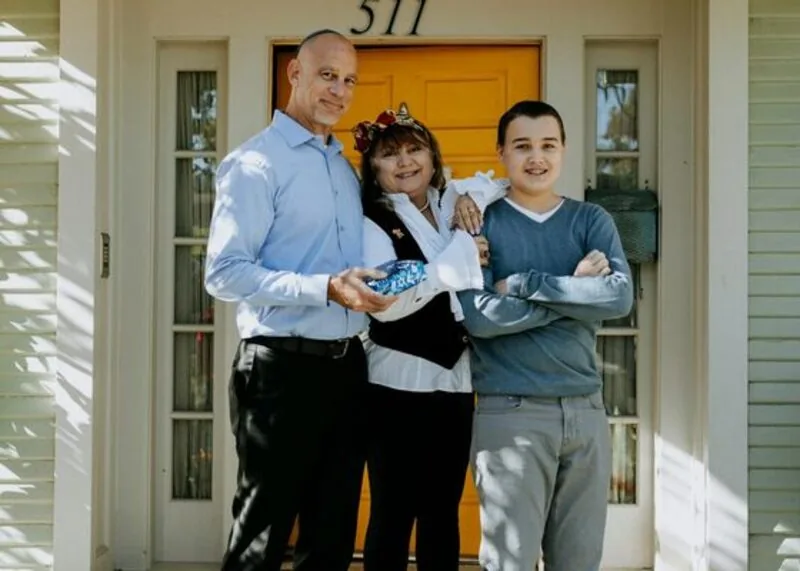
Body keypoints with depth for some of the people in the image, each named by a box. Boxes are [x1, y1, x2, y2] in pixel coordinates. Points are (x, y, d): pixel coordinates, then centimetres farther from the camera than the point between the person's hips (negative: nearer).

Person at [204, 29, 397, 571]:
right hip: (284, 368, -7)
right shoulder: (256, 162, -8)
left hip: (346, 365, 7)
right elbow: (224, 273, -17)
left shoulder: (346, 167, 15)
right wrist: (325, 289, -24)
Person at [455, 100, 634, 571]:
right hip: (510, 412, -3)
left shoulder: (592, 220, 9)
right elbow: (479, 316, -15)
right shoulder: (481, 222, 1)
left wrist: (522, 284, -14)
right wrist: (576, 290, -11)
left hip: (586, 409, 4)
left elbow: (620, 297, -9)